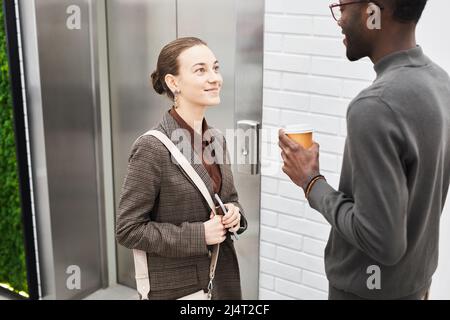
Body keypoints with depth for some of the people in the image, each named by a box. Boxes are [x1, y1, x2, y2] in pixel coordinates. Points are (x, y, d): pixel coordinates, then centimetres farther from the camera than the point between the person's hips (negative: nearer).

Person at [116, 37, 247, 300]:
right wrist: (198, 234, -21)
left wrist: (234, 214, -8)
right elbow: (128, 230, -17)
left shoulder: (217, 140, 1)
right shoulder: (152, 148, -19)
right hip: (176, 287, -6)